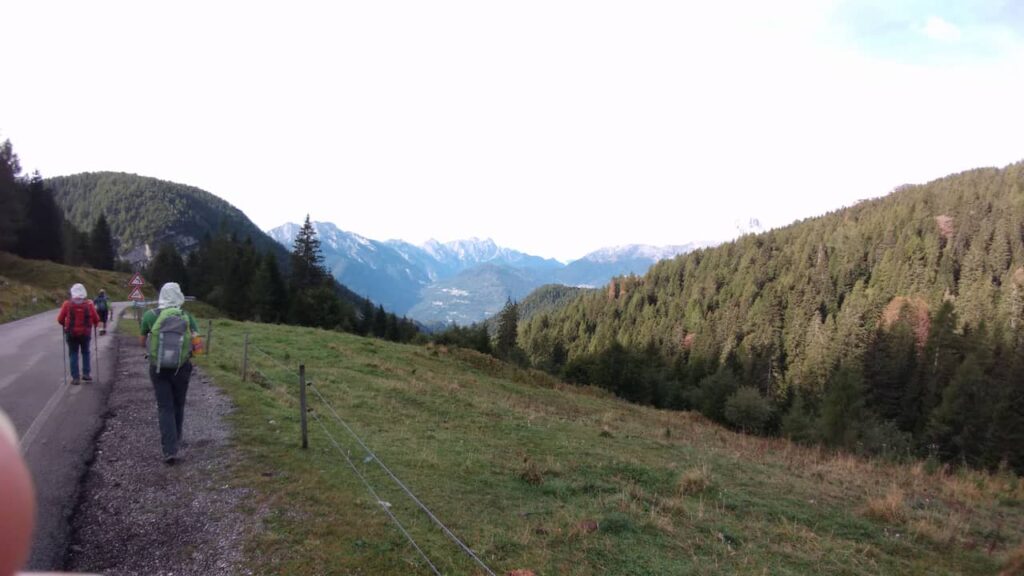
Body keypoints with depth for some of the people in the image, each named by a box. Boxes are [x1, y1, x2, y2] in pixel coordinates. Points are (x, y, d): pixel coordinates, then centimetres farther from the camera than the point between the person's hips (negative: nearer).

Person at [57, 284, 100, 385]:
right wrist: (93, 324, 18)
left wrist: (65, 325, 16)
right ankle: (86, 374, 14)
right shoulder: (89, 304, -6)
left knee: (73, 355, 7)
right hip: (85, 333, 1)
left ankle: (75, 378, 4)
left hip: (71, 334, -1)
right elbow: (96, 319, -4)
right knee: (85, 353, 18)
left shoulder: (67, 304, -7)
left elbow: (60, 319, -5)